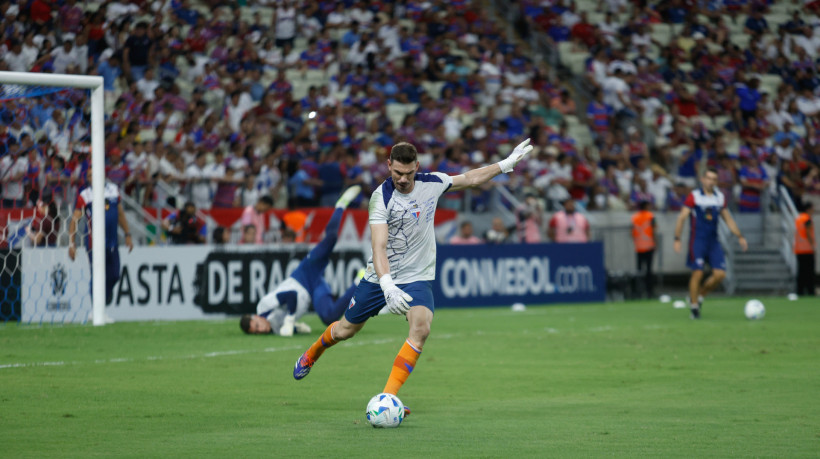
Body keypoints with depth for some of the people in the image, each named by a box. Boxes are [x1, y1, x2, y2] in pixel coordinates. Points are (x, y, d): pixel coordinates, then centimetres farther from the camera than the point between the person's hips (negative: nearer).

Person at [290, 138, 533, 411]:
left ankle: (388, 397, -24)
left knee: (421, 327, -26)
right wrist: (387, 285, -45)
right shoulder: (382, 196, -21)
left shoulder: (432, 183, -6)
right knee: (345, 330, 14)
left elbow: (471, 179, 15)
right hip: (380, 277, -2)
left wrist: (507, 163, 15)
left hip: (418, 277, 2)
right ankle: (311, 355, 49)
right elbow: (379, 247, -31)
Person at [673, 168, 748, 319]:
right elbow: (682, 217, -5)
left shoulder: (720, 197, 10)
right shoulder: (694, 196, -4)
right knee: (698, 273, -10)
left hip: (713, 241, 5)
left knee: (720, 274, -5)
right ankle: (694, 306, 4)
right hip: (697, 240, -5)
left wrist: (740, 237, 16)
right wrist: (677, 239, -12)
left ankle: (699, 296, 16)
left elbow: (728, 219, 20)